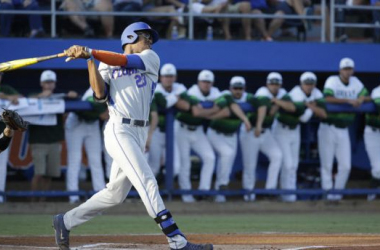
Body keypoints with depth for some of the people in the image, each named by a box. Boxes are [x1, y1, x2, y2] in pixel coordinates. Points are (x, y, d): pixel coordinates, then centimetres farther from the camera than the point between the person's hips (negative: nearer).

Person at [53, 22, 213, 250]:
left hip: (140, 134, 5)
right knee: (147, 183, -15)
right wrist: (90, 61, -11)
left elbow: (125, 61, -5)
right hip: (119, 131, -5)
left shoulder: (151, 58, 14)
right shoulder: (107, 65, 9)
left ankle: (65, 222, 25)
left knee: (115, 194, 9)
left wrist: (90, 52, -13)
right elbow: (100, 94, -4)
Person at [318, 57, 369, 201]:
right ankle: (328, 193, 4)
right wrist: (348, 100, -29)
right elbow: (327, 98, -25)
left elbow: (366, 96, 14)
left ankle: (338, 191, 13)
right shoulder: (332, 81, -9)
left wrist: (361, 99, -10)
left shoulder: (355, 82, 8)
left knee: (346, 166, 1)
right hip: (328, 128, -5)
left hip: (343, 130, 5)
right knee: (327, 164, -1)